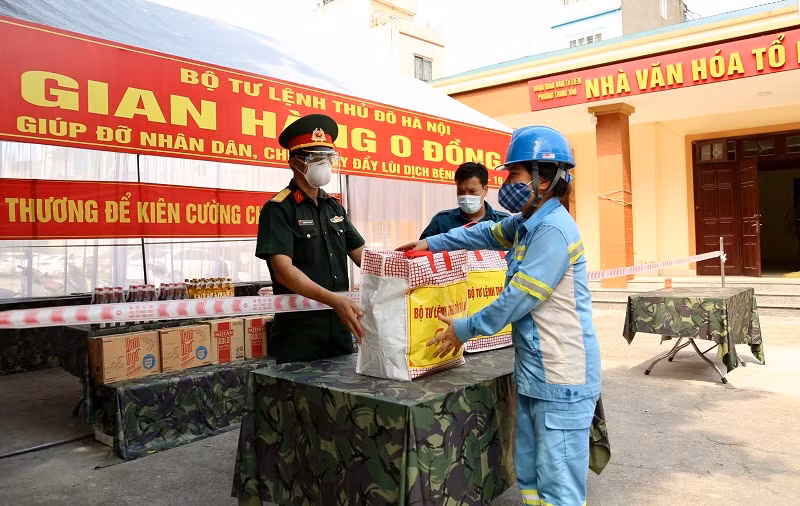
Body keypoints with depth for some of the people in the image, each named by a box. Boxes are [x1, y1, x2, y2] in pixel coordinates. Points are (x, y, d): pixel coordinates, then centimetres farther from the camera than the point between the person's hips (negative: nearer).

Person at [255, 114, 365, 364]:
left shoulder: (334, 207, 12)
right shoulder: (278, 209, -10)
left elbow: (361, 254, 11)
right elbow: (283, 270, -21)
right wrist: (334, 300, -32)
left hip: (339, 325, 7)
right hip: (299, 330, -6)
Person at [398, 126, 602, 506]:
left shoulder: (553, 230, -20)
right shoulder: (527, 222, 10)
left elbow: (517, 299, -21)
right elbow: (487, 233, 27)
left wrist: (466, 329, -9)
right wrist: (432, 243, 23)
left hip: (562, 378, -10)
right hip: (534, 373, 10)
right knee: (530, 475, 19)